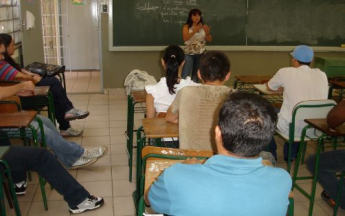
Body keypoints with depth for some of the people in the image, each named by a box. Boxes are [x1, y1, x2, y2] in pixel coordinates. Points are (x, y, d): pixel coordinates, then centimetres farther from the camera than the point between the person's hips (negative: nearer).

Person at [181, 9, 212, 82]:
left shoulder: (203, 27, 4)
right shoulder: (186, 27, -3)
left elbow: (209, 40, 3)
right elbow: (185, 38, -18)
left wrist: (207, 33, -17)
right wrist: (194, 31, -27)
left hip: (201, 54, 3)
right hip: (189, 53, -3)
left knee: (196, 75, 11)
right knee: (185, 76, -9)